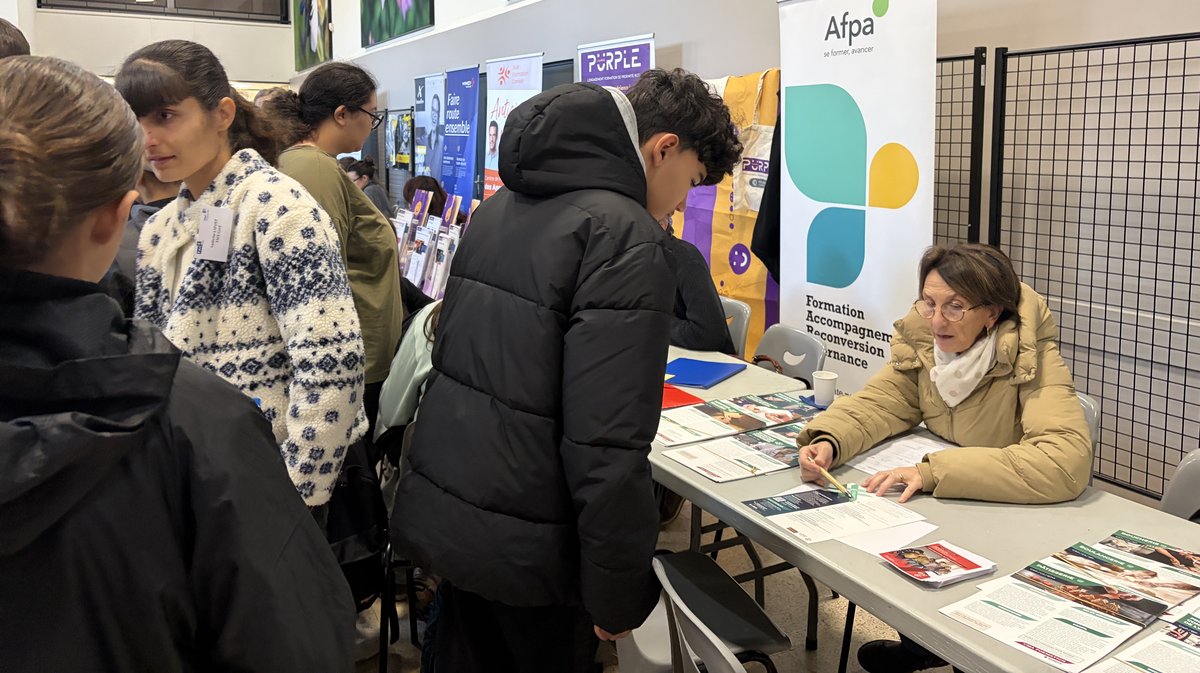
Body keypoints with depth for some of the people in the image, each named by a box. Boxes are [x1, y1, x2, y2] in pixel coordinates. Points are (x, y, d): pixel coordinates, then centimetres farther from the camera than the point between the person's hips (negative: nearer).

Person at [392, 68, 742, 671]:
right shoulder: (625, 236, -19)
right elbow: (608, 444, -24)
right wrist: (619, 593, -14)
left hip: (436, 509, 8)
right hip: (523, 546, -8)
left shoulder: (500, 207, 9)